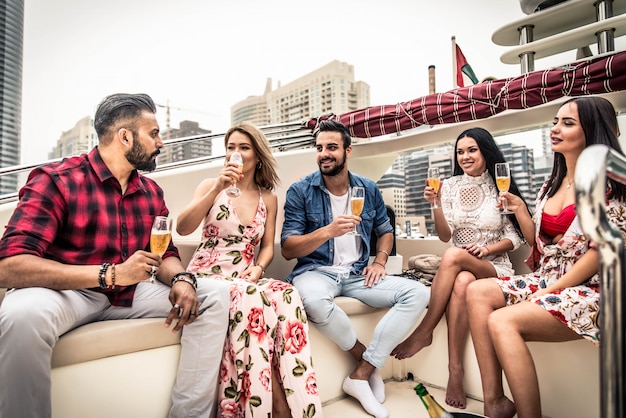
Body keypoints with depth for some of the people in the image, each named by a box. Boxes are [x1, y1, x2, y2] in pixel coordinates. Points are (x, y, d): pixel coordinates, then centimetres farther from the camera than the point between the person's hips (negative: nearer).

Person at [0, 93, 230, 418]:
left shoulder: (151, 191, 5)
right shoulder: (55, 180, -13)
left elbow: (166, 254, 7)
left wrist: (181, 279, -17)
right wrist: (111, 274, -30)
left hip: (127, 293, 6)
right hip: (66, 293, -5)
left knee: (215, 296, -8)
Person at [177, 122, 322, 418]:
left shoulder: (268, 198, 11)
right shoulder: (211, 186, 5)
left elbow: (268, 246, 12)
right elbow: (182, 229, -9)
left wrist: (258, 268, -10)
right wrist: (218, 189, -18)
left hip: (246, 278, 3)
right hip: (207, 276, -2)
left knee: (286, 296, -32)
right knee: (253, 299, -36)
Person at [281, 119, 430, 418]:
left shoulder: (368, 189, 7)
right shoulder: (300, 191, -4)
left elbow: (385, 230, 19)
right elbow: (287, 249, -9)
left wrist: (379, 262, 0)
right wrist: (328, 231, -24)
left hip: (357, 274, 4)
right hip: (316, 271, -3)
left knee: (418, 293, -16)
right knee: (315, 301, -39)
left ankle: (361, 374, -11)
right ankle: (369, 361, -7)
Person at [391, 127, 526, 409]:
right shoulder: (450, 186, 6)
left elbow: (515, 238, 1)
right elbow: (445, 235, 0)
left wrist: (485, 249, -17)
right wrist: (436, 204, -15)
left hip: (494, 267, -2)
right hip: (460, 268, 2)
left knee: (454, 256, -35)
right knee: (461, 284, -36)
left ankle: (423, 332, -26)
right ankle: (455, 371, -30)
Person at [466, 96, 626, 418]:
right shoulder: (551, 185, 14)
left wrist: (550, 290, -16)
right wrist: (519, 210, 3)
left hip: (586, 291, -7)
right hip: (544, 281, 7)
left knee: (502, 321, -28)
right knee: (477, 292, -16)